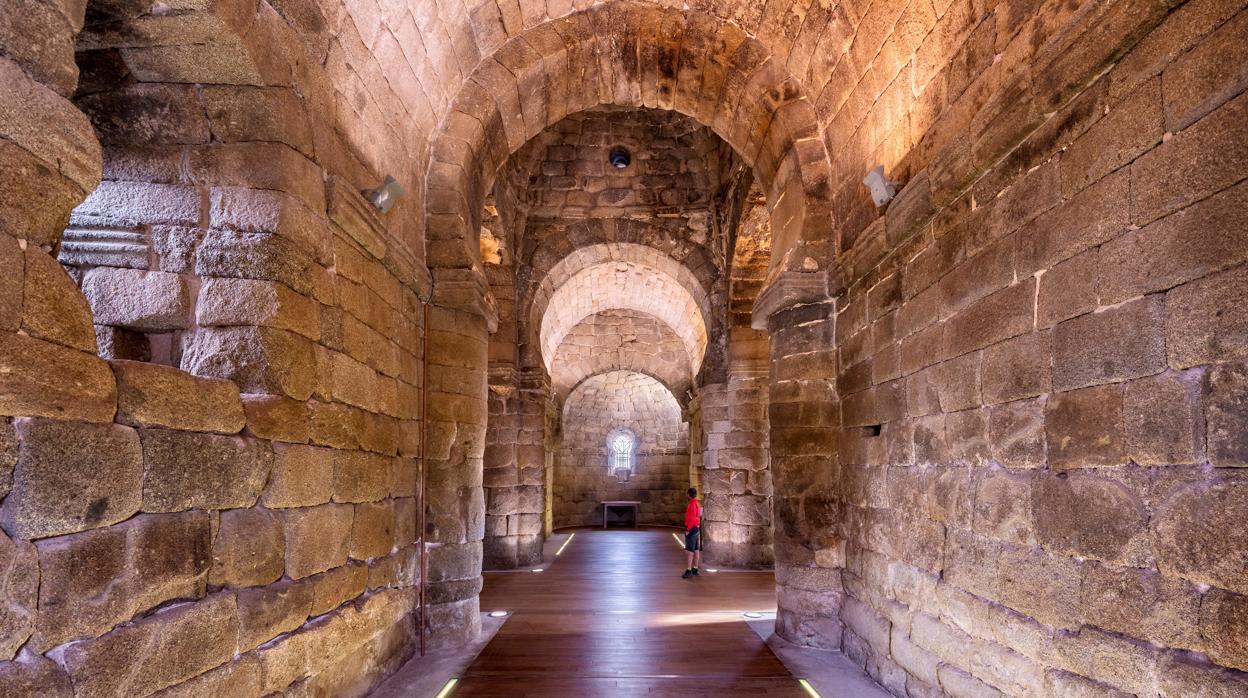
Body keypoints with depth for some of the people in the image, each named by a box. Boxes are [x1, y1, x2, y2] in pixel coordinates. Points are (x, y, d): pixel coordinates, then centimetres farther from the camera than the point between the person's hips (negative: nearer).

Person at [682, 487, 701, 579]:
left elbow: (692, 519, -23)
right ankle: (695, 569, 15)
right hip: (697, 529, 10)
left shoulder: (692, 505, -17)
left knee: (689, 550, -11)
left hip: (691, 529, -10)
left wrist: (688, 530, -20)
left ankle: (688, 570, -15)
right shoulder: (698, 504, 14)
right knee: (696, 550, 11)